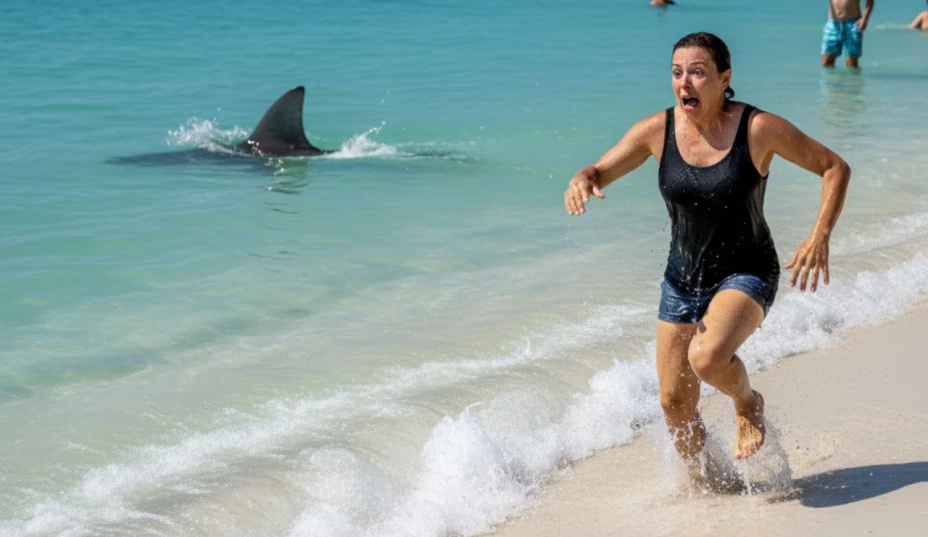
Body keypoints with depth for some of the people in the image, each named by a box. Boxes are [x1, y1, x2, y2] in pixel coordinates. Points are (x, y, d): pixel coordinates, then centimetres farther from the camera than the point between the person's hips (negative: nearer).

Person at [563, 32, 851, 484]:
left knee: (708, 357, -32)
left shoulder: (759, 129, -17)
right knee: (675, 404, 6)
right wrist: (582, 180, -23)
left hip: (746, 275, -4)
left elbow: (835, 168, -7)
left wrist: (820, 237, -20)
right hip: (682, 280, 4)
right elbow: (602, 170, 2)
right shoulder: (657, 130, -9)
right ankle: (702, 481, 34)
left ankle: (748, 404, 3)